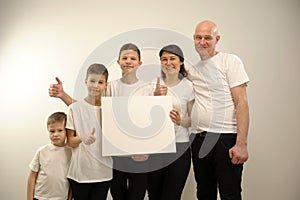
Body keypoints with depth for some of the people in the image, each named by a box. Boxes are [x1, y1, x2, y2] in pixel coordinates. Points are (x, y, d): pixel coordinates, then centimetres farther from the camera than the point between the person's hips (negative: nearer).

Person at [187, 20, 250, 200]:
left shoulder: (230, 61, -2)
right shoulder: (192, 69, 15)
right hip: (199, 139, 6)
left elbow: (241, 103, -9)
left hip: (226, 138, -5)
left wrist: (241, 143, -16)